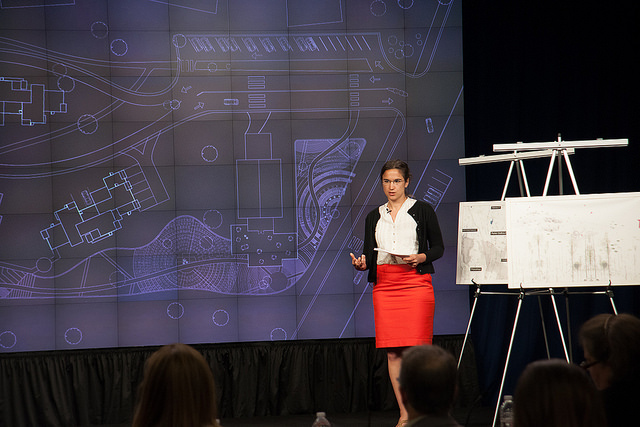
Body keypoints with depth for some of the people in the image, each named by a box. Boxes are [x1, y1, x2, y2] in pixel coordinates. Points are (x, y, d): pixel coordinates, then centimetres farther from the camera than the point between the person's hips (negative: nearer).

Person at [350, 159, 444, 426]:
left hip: (415, 282, -3)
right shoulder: (374, 217, 18)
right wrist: (362, 263, -5)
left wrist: (421, 257, -11)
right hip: (384, 285, 3)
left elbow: (439, 247, 9)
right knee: (393, 352, -2)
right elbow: (369, 254, 18)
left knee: (415, 351, -11)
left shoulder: (422, 210, 8)